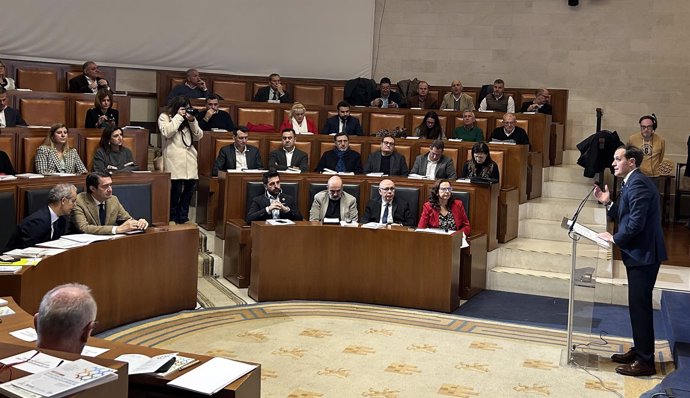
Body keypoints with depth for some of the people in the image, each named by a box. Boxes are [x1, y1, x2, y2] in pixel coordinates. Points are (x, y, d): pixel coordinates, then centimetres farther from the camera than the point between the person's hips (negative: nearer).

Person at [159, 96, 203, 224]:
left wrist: (192, 121, -3)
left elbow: (198, 136, 11)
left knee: (190, 186, 2)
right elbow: (167, 133, -13)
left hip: (190, 157, 5)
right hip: (175, 159, -5)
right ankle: (173, 217, 4)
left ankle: (183, 217, 15)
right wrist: (178, 117, -9)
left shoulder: (190, 118, 19)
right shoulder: (164, 117, 5)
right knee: (176, 187, -11)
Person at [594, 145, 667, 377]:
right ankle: (639, 350, 29)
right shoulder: (632, 183, 15)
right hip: (639, 253, 11)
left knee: (640, 306, -5)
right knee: (638, 304, 17)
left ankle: (645, 361, 3)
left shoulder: (638, 184, -18)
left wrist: (615, 238, -12)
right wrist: (608, 203, 3)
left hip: (644, 254, -11)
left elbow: (636, 222, -24)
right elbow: (623, 215, 16)